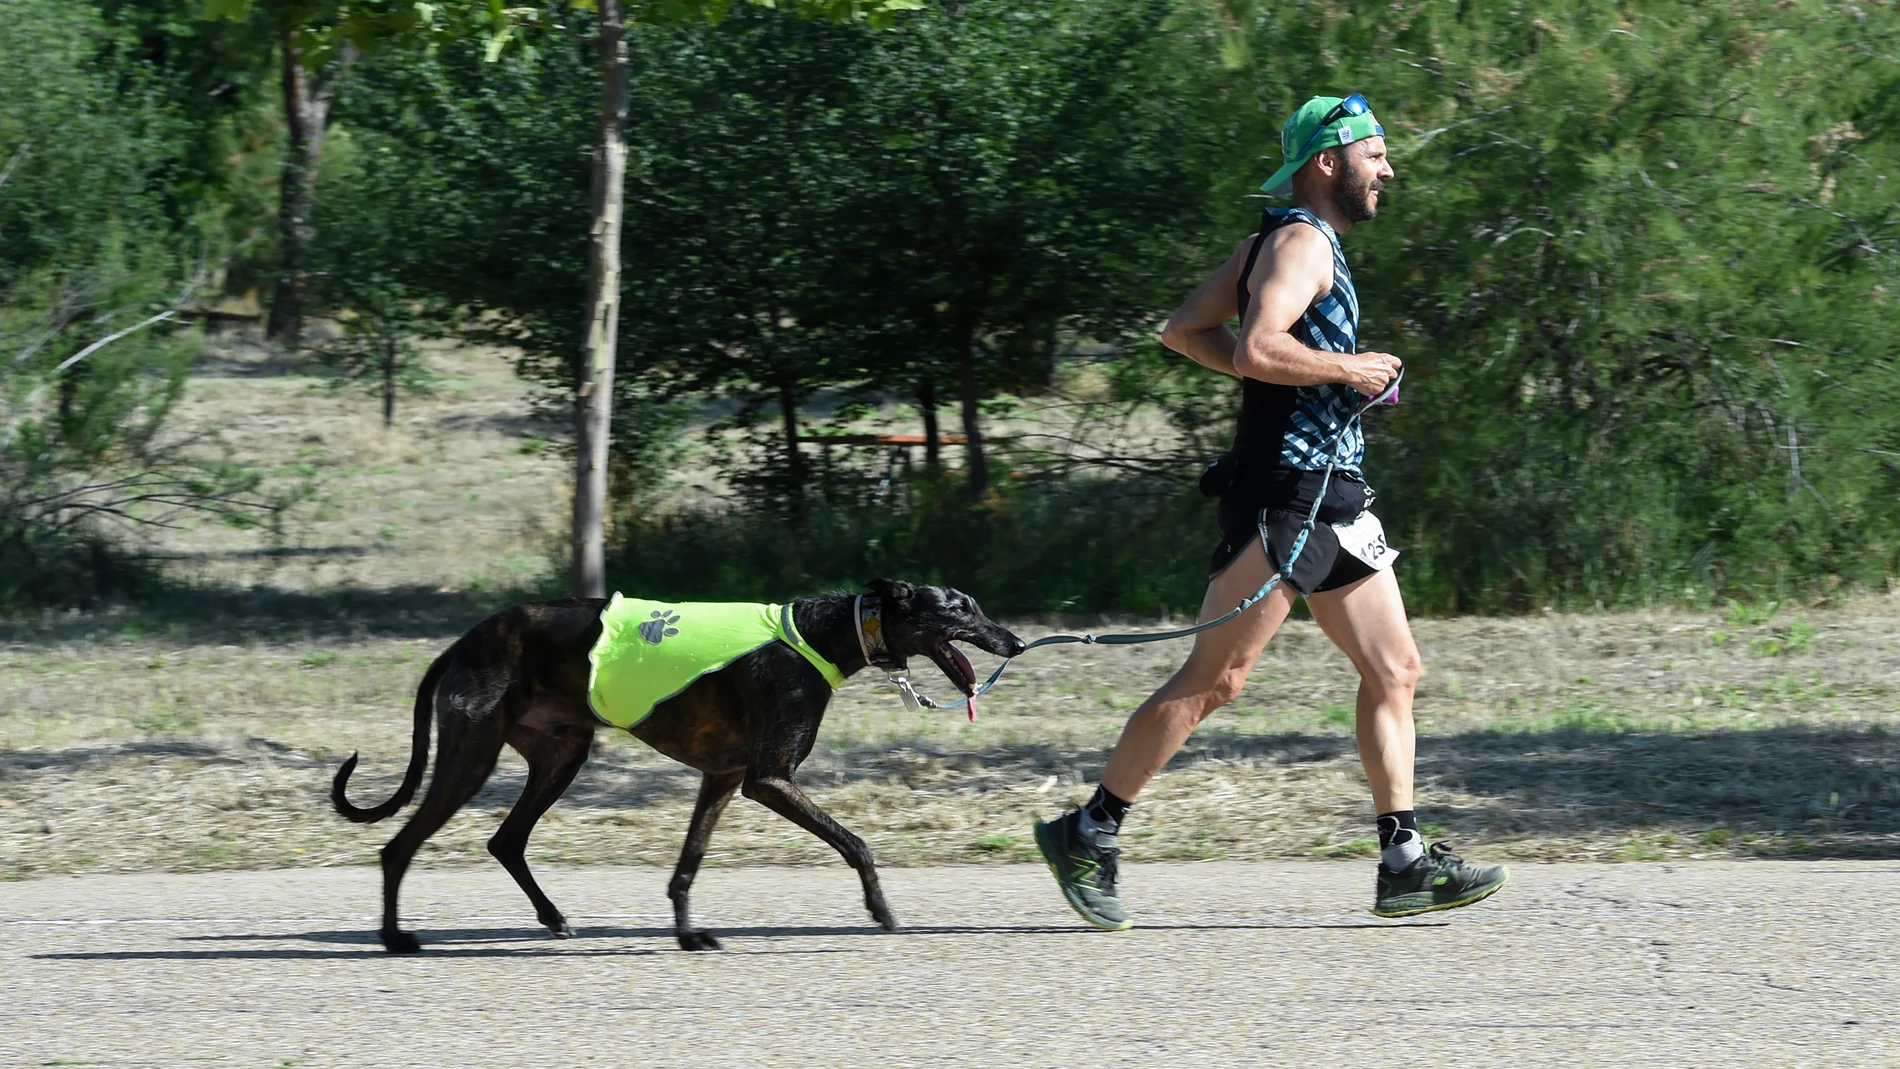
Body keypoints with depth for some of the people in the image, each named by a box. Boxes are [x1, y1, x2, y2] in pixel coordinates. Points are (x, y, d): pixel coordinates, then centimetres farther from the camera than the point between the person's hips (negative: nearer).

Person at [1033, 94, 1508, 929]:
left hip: (1335, 503, 10)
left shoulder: (1271, 245, 19)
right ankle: (1088, 835, 2)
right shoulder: (1300, 241, -12)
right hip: (1282, 496, -10)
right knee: (1214, 678, -6)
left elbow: (1183, 332, 22)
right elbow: (1259, 348, -27)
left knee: (1394, 672, 4)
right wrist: (1349, 371, -15)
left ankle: (1403, 864, 3)